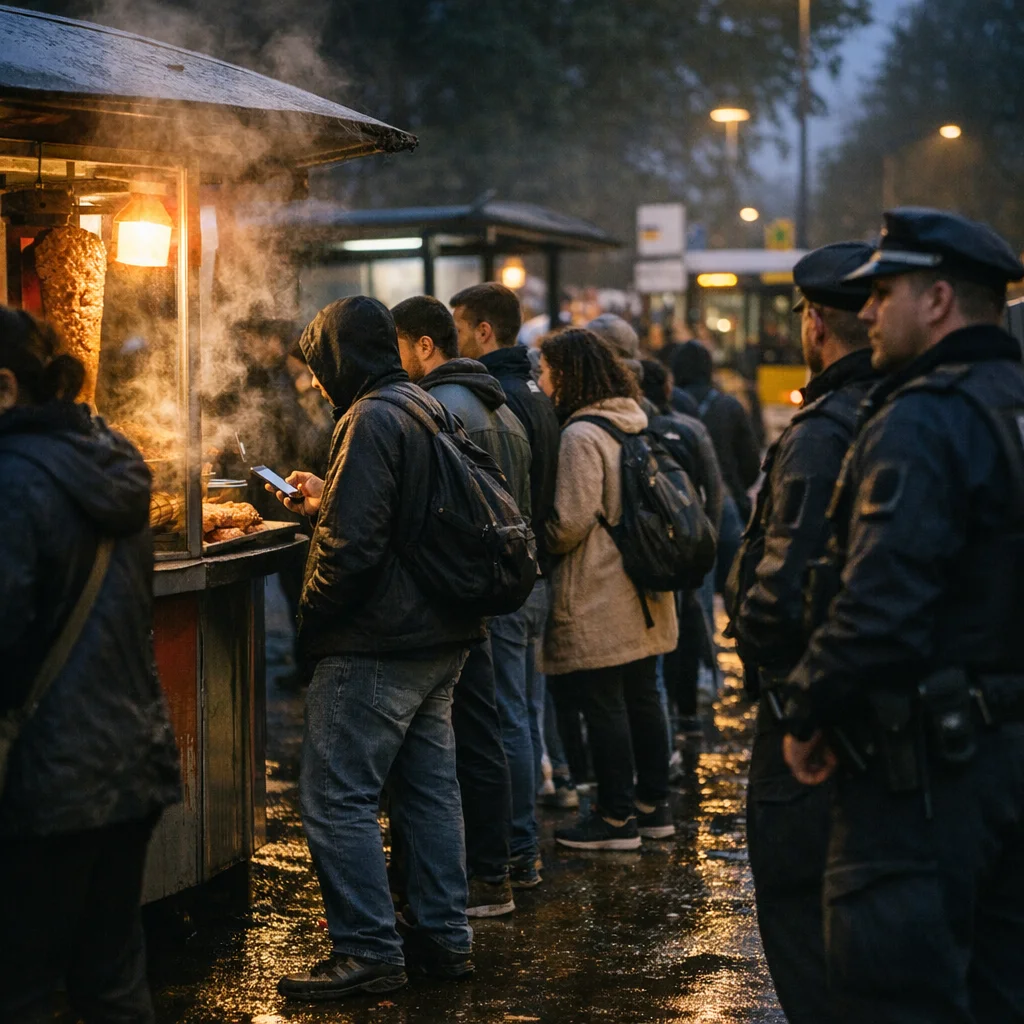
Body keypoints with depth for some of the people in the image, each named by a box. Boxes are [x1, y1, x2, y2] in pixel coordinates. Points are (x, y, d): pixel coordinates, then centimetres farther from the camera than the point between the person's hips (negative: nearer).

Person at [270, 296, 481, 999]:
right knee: (430, 788, 15)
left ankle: (368, 951, -1)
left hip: (377, 647, -10)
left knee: (338, 797, -3)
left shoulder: (369, 421, -16)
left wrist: (311, 620, -10)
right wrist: (326, 500, 22)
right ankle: (444, 937, 22)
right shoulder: (432, 410, 13)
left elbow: (353, 546, -23)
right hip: (443, 638, 10)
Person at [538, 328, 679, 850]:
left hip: (598, 601, -9)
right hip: (641, 595, 9)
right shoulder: (636, 427, 11)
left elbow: (571, 521, -20)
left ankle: (616, 817, 4)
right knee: (641, 697, 15)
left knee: (602, 706, -2)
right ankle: (652, 805, 24)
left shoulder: (581, 436, -16)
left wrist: (534, 545, -3)